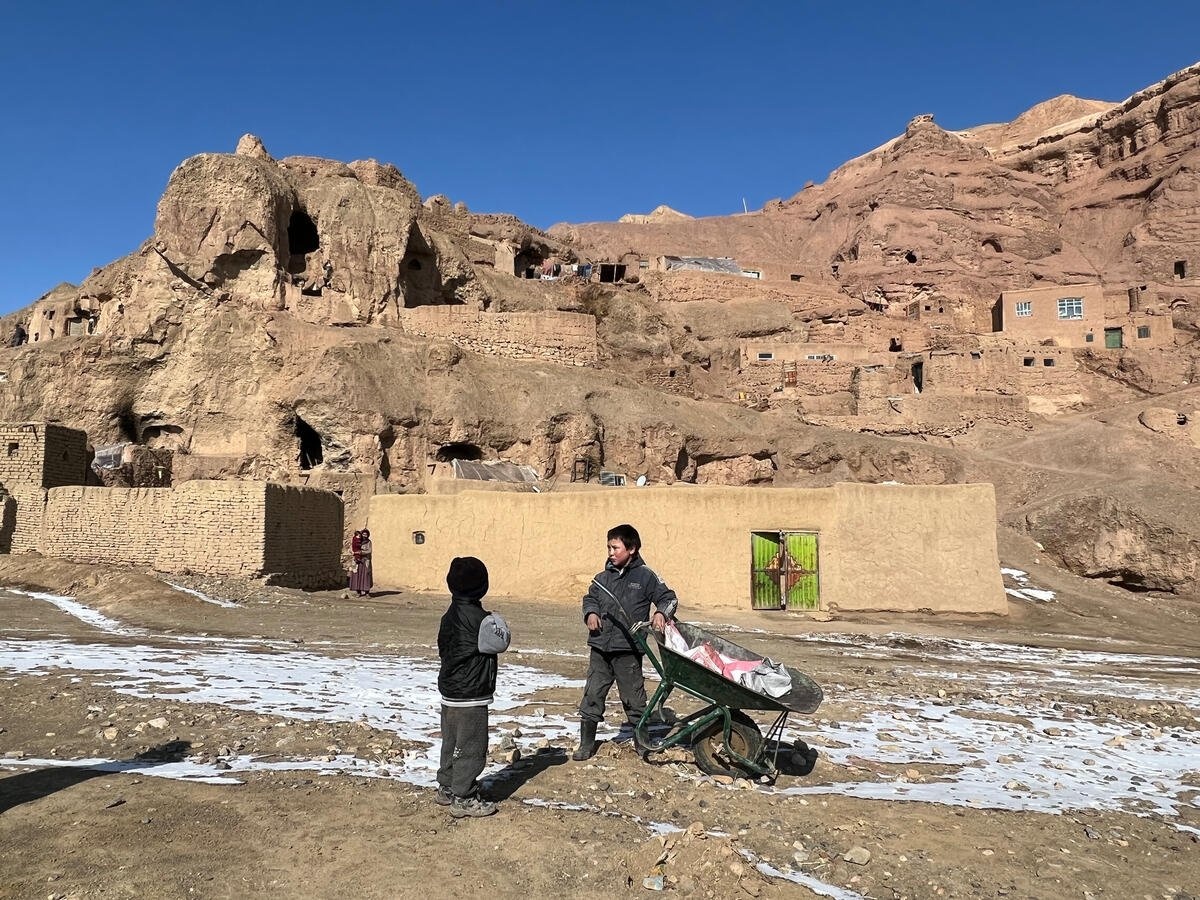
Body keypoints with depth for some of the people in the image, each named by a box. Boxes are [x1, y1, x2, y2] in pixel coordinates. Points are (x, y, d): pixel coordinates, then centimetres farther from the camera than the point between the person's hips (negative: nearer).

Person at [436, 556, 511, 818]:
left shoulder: (450, 615, 7)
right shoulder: (477, 617, -21)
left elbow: (442, 648, 12)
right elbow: (500, 643, -16)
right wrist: (500, 630, 3)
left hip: (450, 693, 9)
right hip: (470, 697, -9)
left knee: (452, 743, 20)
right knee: (471, 747, 1)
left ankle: (446, 788, 32)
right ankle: (464, 799, 8)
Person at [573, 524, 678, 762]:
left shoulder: (645, 576, -5)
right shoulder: (604, 577, 7)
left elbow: (669, 597, 0)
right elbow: (590, 597, 20)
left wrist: (661, 613, -20)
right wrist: (590, 613, -1)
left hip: (628, 650, -4)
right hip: (600, 647, 4)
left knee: (633, 697, 7)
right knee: (592, 695, 7)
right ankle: (586, 744, 19)